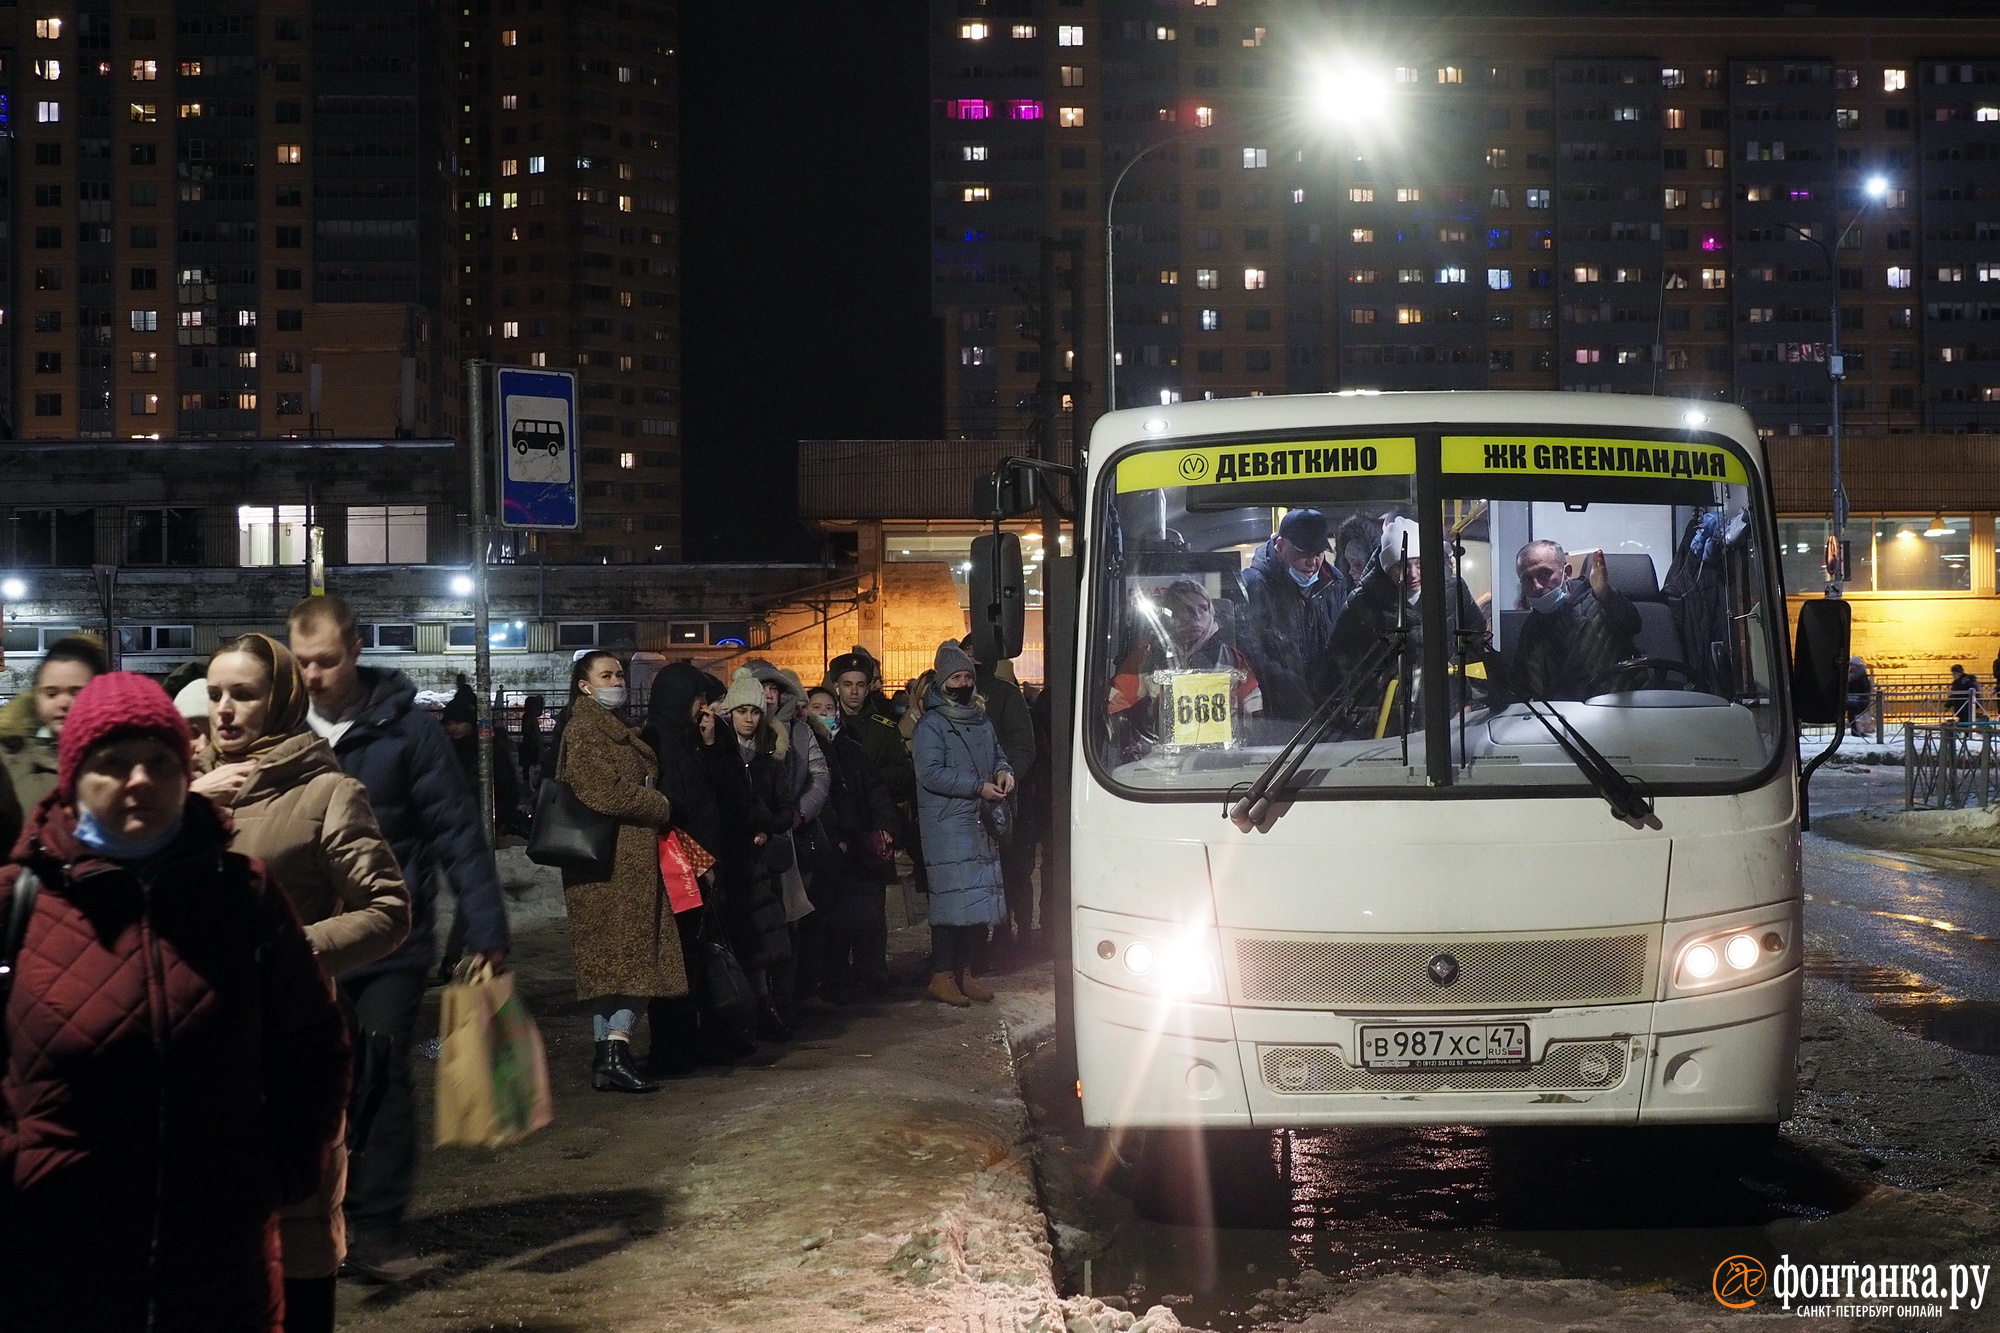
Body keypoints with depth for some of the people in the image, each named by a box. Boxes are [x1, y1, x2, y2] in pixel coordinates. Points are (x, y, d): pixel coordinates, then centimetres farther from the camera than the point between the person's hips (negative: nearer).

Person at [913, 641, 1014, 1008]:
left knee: (979, 898, 7)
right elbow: (930, 772, -16)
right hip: (947, 824, -7)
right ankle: (941, 977, -4)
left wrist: (1004, 772, 2)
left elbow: (997, 754, 26)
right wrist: (978, 787, -18)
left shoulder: (981, 719, 15)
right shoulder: (931, 724, -7)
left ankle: (967, 972, 16)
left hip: (981, 824, 7)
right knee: (951, 899, -9)